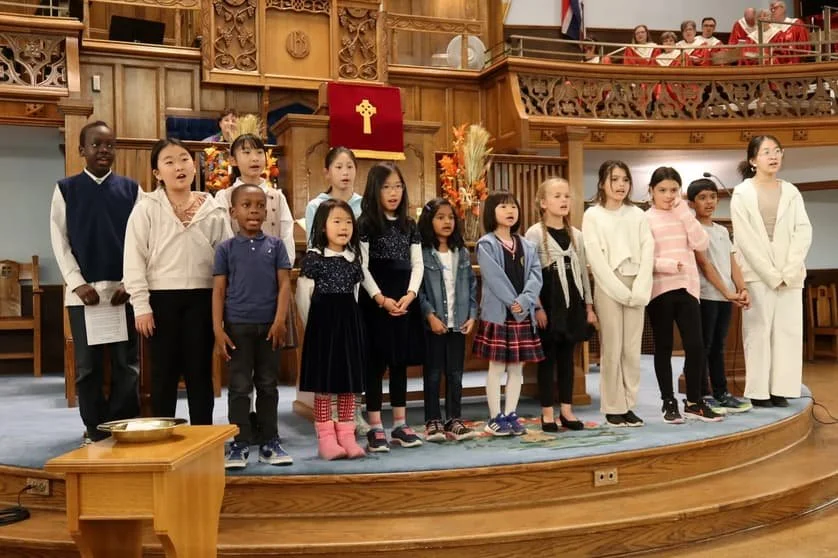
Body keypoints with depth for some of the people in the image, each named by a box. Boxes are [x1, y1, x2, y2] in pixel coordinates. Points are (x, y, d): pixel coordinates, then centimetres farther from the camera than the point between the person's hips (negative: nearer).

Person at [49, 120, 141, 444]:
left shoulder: (131, 189, 6)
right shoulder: (66, 189, 5)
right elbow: (59, 241, 1)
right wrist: (78, 283, -9)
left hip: (123, 289, 0)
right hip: (82, 291, 0)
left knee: (127, 364, 2)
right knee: (88, 365, 4)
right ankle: (96, 431, 15)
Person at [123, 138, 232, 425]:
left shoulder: (212, 209, 4)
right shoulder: (147, 208, -2)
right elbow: (134, 259, -4)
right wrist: (141, 305, -8)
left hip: (202, 298, 1)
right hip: (162, 298, -1)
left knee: (200, 370, 8)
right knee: (164, 371, 7)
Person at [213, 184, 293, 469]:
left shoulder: (275, 245, 4)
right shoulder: (226, 248, 2)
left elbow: (284, 284, 0)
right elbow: (218, 291, 0)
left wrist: (279, 321, -10)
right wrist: (218, 330, -7)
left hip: (268, 325, 1)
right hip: (238, 325, -1)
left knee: (268, 385, 10)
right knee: (240, 386, 3)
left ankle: (270, 442, 18)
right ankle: (241, 443, 10)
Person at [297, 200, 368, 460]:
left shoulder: (353, 258, 10)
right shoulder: (314, 257, -6)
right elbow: (303, 296, -4)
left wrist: (349, 320, 8)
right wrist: (313, 324, -2)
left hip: (350, 322, 5)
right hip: (323, 323, -5)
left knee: (349, 381, 7)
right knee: (324, 383, -1)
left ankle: (346, 435, 15)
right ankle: (326, 438, 6)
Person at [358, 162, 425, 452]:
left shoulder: (409, 225, 11)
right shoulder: (366, 223, -4)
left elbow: (417, 264, 8)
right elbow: (362, 267, -9)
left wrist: (410, 294, -8)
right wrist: (381, 298, -18)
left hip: (405, 299, 5)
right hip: (376, 301, -5)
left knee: (401, 362, 10)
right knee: (376, 363, -1)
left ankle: (400, 424, 18)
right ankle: (375, 428, 5)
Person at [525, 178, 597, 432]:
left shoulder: (576, 235, 11)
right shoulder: (534, 234, -5)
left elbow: (583, 272, 13)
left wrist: (588, 305, 10)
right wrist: (537, 307, -15)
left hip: (572, 301, 5)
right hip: (548, 301, -5)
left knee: (567, 356, 10)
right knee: (547, 357, 1)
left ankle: (566, 410, 17)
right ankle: (547, 413, 9)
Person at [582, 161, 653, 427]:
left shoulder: (637, 214, 11)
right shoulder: (593, 215, 1)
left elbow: (647, 252, 4)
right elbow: (595, 257, -7)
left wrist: (640, 289, -9)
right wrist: (620, 290, -12)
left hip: (636, 286, 3)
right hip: (608, 286, -3)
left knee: (632, 349, 4)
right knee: (612, 349, -3)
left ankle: (628, 405, 12)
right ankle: (613, 408, 5)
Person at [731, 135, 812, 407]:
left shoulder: (791, 191, 12)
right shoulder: (742, 193, 2)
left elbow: (804, 231, 3)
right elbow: (745, 238, -6)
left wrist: (789, 272, -10)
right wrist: (771, 274, -12)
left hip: (790, 275, 3)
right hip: (757, 274, -3)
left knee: (788, 330, 0)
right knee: (758, 331, -5)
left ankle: (780, 390, 6)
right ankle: (759, 391, 0)